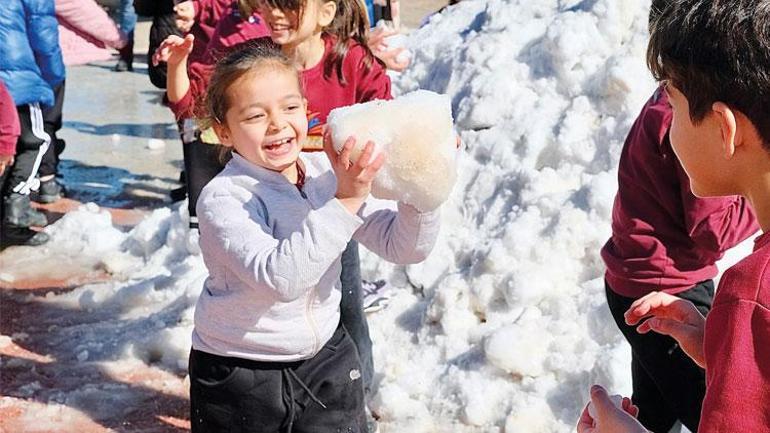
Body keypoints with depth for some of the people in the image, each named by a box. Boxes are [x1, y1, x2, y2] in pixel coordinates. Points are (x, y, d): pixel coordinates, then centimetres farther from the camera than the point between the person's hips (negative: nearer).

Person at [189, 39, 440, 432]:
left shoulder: (329, 173, -6)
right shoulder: (223, 199, -22)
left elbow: (405, 247, -5)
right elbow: (280, 278, -36)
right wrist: (344, 203, -40)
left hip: (326, 358, 4)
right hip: (239, 376, -4)